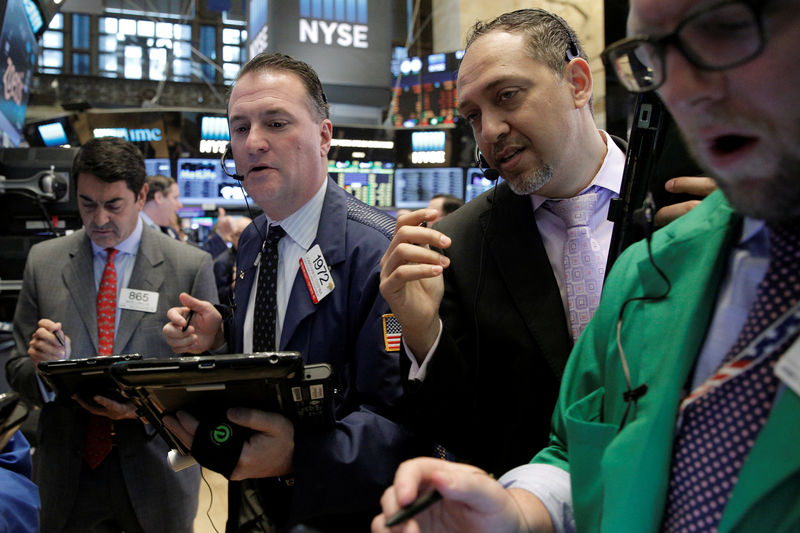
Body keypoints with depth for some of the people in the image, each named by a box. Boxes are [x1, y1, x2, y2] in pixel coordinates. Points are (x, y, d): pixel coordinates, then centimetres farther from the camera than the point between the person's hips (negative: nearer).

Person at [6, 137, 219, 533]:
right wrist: (43, 365, -18)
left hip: (155, 470, -1)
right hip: (68, 472, 2)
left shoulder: (192, 266, -6)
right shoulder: (43, 261, 2)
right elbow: (17, 369, 5)